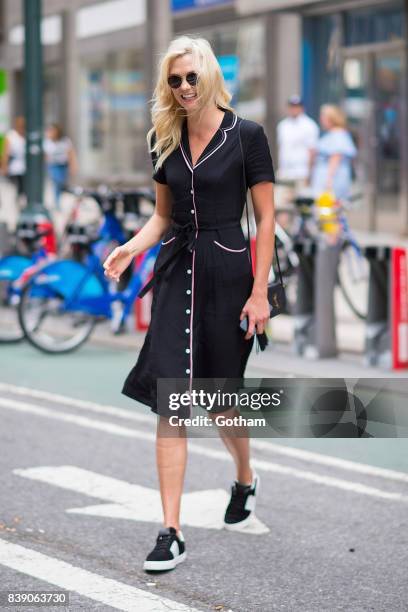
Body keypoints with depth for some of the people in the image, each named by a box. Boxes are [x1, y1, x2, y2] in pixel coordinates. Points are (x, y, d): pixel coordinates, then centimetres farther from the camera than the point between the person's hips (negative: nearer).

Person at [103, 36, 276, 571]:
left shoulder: (246, 135, -7)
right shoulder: (165, 140, 7)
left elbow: (266, 218, -6)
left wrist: (260, 292, -11)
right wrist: (130, 248, -4)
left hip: (227, 272, -3)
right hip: (176, 271, 4)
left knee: (220, 399, 9)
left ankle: (246, 480, 42)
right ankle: (171, 533, -6)